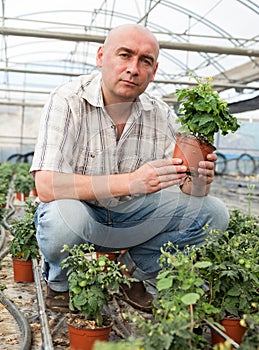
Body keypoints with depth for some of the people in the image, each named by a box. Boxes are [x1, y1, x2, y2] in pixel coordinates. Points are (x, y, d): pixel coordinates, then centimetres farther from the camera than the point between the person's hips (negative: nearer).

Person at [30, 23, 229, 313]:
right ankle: (60, 282, -3)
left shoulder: (162, 116, -4)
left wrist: (196, 186, -30)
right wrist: (130, 181, -40)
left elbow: (181, 187, -4)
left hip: (131, 216, 5)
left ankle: (134, 271, 7)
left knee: (213, 213, -10)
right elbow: (47, 186, -31)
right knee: (65, 214, -39)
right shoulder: (68, 102, -19)